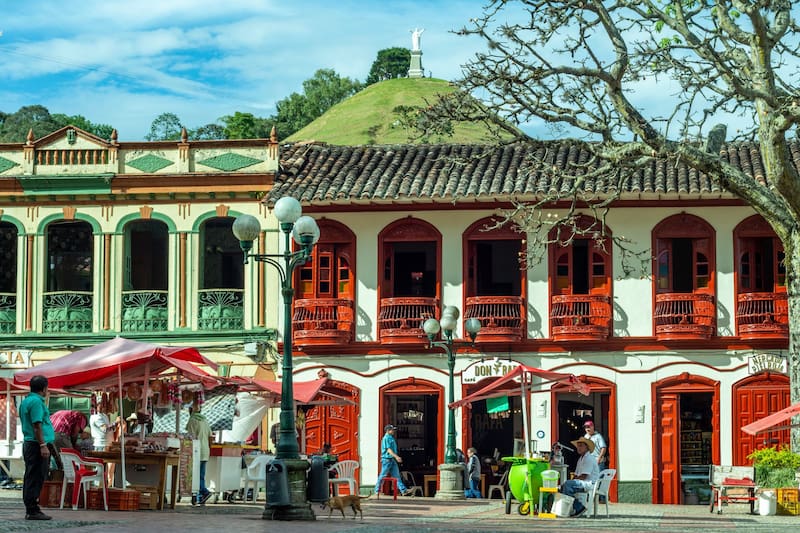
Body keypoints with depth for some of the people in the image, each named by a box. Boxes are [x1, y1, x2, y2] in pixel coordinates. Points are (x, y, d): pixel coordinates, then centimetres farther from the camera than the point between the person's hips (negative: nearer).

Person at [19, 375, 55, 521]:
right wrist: (43, 445, -21)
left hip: (29, 443, 10)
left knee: (31, 479, 12)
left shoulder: (26, 401, 17)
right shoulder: (36, 401, -13)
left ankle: (31, 509, 16)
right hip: (37, 444, -10)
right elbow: (37, 425, -20)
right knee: (36, 478, -9)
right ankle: (32, 511, -9)